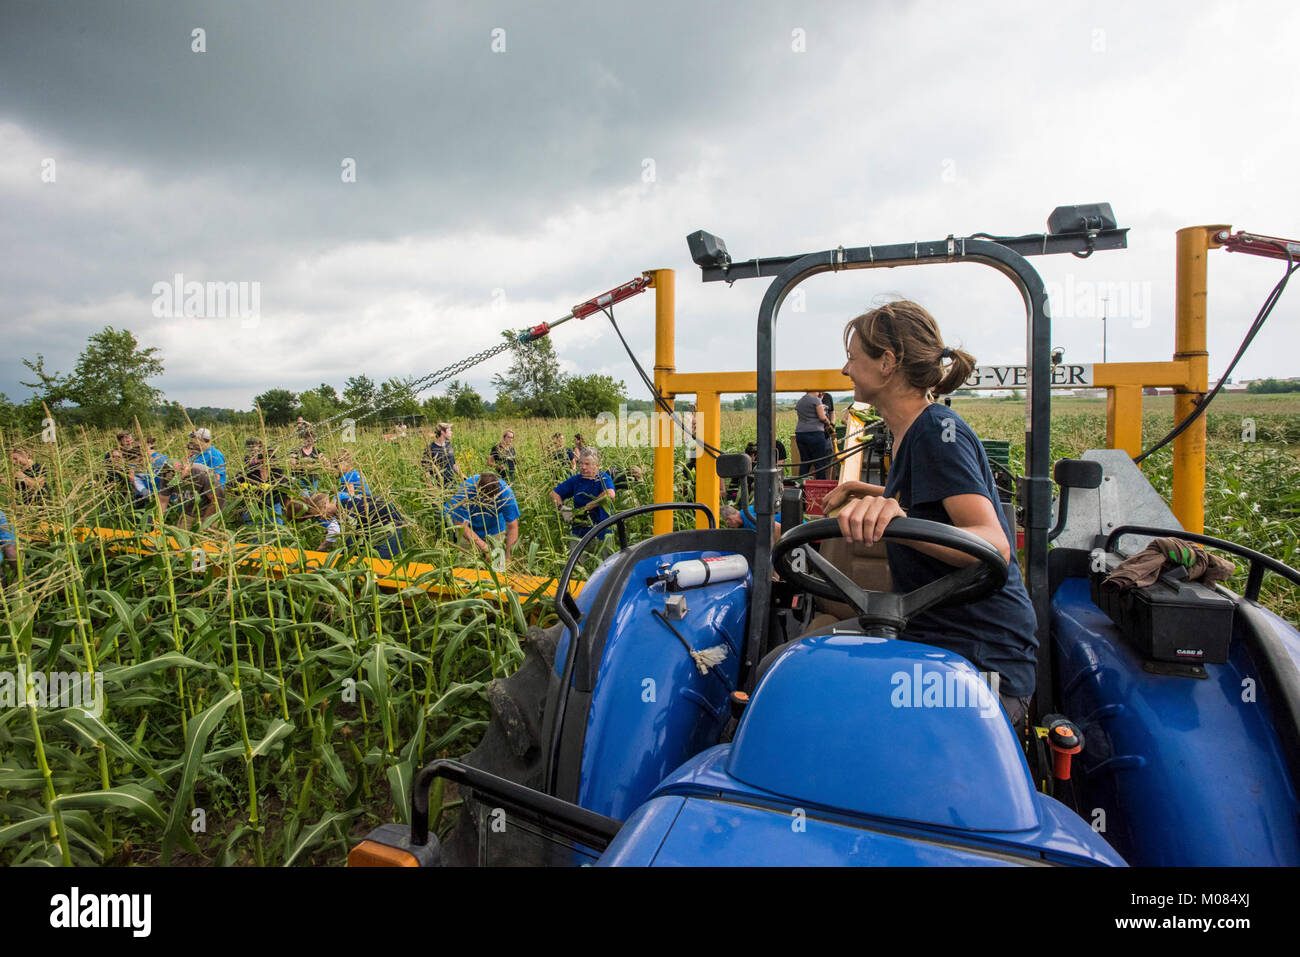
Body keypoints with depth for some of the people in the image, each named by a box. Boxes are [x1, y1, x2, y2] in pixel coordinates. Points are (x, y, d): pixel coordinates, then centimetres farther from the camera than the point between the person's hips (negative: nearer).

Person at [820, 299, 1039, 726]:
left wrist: (900, 521, -43)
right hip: (933, 640, 9)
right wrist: (877, 495, 29)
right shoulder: (915, 430, 13)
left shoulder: (937, 432, -15)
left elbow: (994, 545, -28)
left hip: (982, 661, -9)